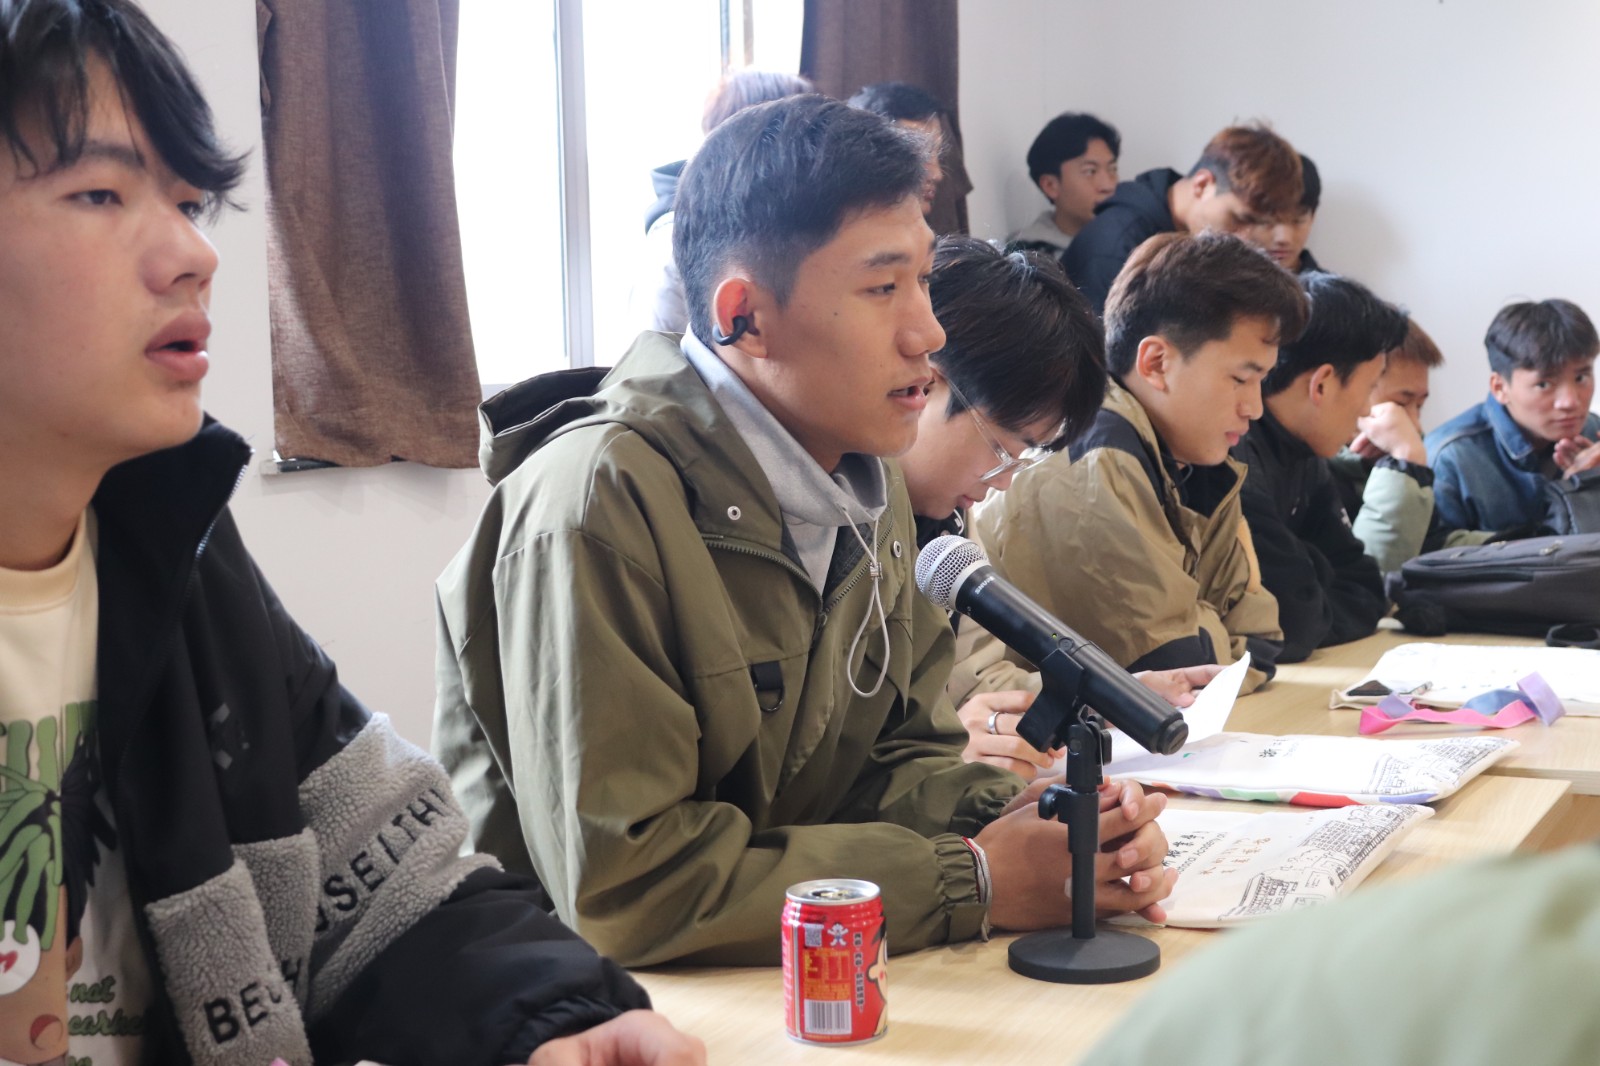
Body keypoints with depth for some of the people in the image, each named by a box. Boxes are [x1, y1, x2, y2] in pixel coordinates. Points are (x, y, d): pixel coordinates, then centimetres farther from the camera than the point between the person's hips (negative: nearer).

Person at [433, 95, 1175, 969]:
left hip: (784, 993, 7)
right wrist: (970, 882, -20)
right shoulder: (599, 504, -21)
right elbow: (619, 884, -24)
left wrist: (1006, 818, -11)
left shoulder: (870, 483, 7)